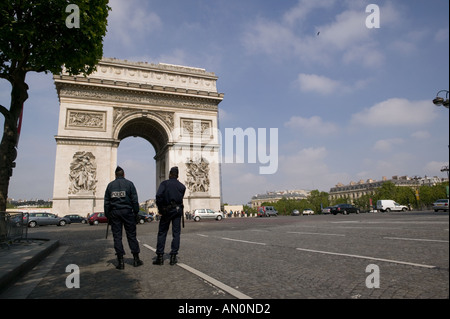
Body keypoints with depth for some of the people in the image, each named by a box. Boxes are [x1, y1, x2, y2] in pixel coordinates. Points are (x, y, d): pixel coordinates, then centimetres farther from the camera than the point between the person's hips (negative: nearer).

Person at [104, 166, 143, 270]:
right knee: (131, 235, 4)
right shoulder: (129, 184, 2)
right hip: (127, 211, -2)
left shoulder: (110, 185, 9)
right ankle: (136, 259, 8)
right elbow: (134, 200, -2)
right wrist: (136, 213, 5)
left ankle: (120, 261, 4)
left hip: (114, 212, 2)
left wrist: (108, 216, 14)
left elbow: (106, 202, 9)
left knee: (117, 236, 5)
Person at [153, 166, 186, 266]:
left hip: (166, 210, -2)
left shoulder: (164, 183, -3)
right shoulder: (182, 186, 7)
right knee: (176, 233, 5)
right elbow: (181, 198, 7)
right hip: (177, 210, 2)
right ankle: (173, 257, 4)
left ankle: (160, 257, 6)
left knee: (162, 233, 7)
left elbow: (158, 196, -16)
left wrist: (160, 209, -8)